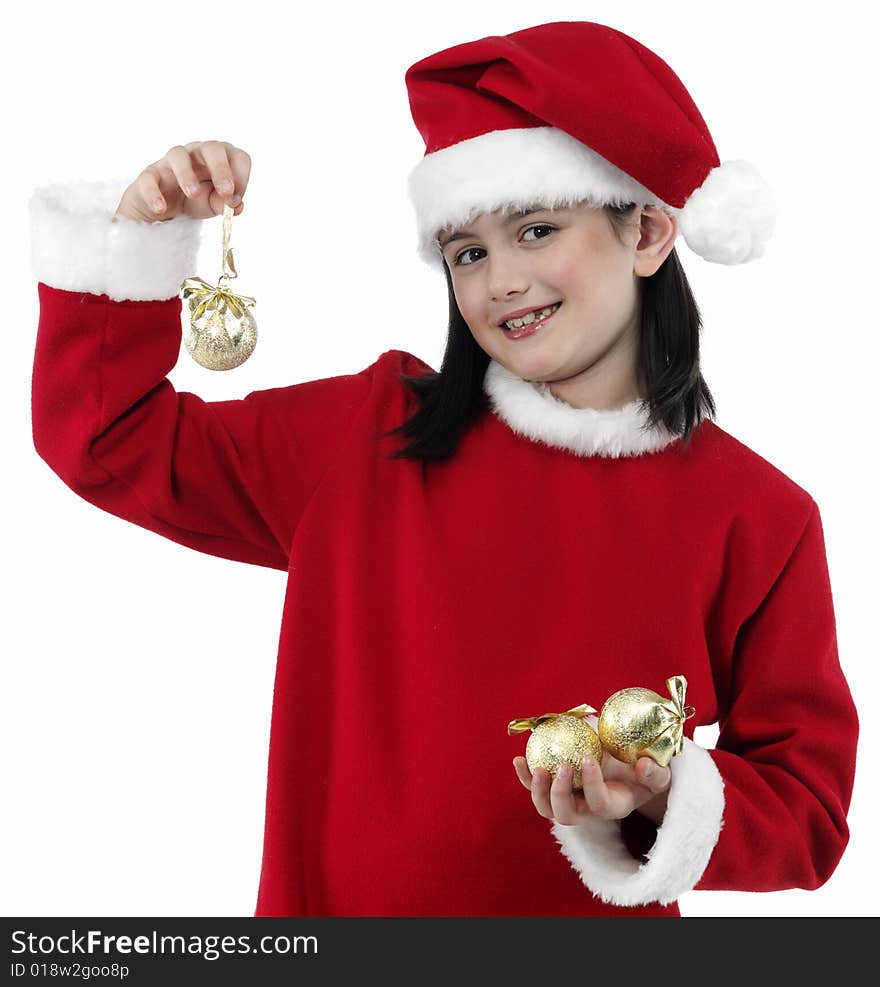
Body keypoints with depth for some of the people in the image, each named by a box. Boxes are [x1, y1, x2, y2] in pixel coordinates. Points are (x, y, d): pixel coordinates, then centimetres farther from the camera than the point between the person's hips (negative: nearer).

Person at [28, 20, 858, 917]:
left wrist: (663, 802, -24)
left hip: (596, 909, -1)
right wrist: (139, 233, -12)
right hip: (332, 898, 2)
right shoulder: (364, 436, -5)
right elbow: (108, 439, -1)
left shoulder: (757, 519, -10)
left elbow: (807, 811, -6)